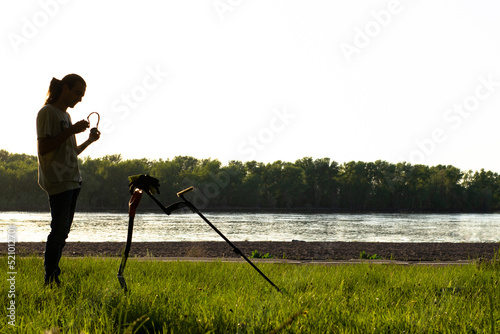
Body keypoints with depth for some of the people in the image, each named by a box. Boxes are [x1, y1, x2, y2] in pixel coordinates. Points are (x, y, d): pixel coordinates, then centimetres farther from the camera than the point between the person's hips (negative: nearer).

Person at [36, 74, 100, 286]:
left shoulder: (65, 115, 22)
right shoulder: (47, 113, -4)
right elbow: (44, 148, -15)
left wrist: (89, 141, 12)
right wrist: (72, 131, -16)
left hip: (72, 181, 9)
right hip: (58, 181, -9)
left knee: (63, 232, 7)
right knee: (59, 230, -13)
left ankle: (54, 277, 10)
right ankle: (50, 280, -11)